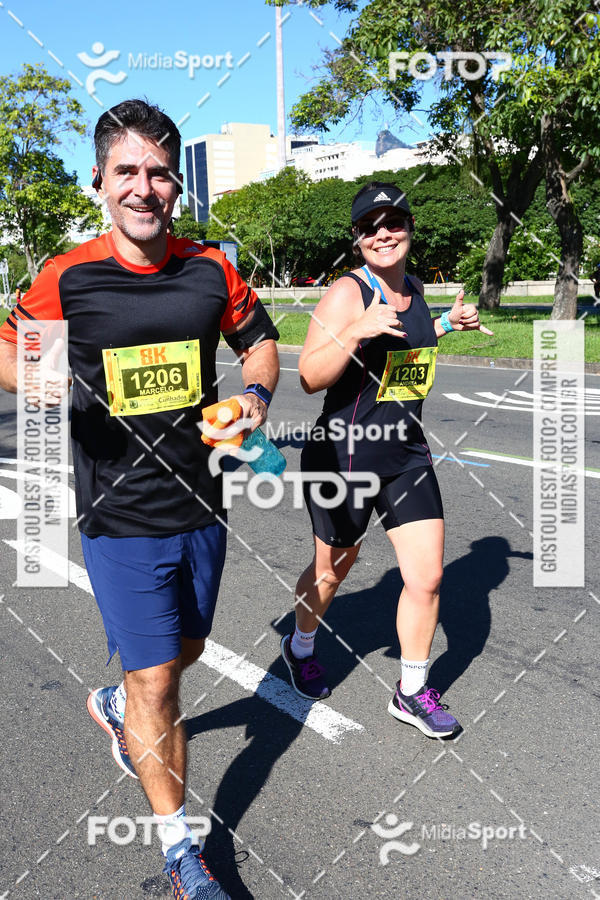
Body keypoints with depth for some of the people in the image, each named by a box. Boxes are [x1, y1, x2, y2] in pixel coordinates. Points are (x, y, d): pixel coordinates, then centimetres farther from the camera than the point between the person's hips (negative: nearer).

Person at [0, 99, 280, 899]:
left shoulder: (210, 269, -2)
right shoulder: (67, 278, -10)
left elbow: (258, 337, 14)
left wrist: (256, 392, -7)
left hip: (201, 508, 4)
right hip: (120, 520, -4)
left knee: (185, 649, 23)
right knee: (156, 683, -1)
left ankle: (115, 706, 57)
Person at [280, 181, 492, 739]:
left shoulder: (414, 290, 8)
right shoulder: (346, 293, -14)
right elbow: (310, 377, -20)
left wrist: (447, 324, 15)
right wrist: (356, 331, -32)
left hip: (406, 452, 6)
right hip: (343, 454, -5)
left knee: (427, 577, 2)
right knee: (332, 571, 14)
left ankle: (411, 693, 22)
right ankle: (300, 647, 44)